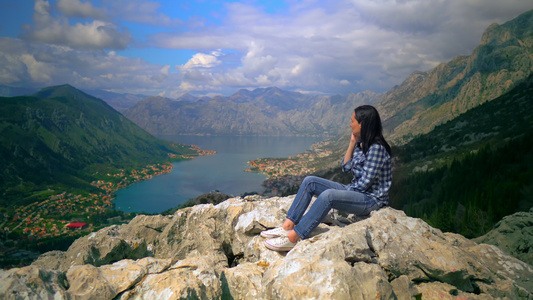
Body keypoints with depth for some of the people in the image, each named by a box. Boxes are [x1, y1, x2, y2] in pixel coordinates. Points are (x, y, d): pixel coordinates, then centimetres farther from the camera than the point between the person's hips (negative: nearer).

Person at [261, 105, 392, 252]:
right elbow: (346, 167, 8)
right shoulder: (361, 144, 9)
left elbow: (365, 182, -21)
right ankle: (288, 226, -8)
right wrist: (352, 143, 1)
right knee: (310, 181, -3)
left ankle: (292, 238, -32)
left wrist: (346, 191, -9)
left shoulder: (376, 148, -19)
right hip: (355, 191, 10)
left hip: (371, 199, -9)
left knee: (328, 195, -37)